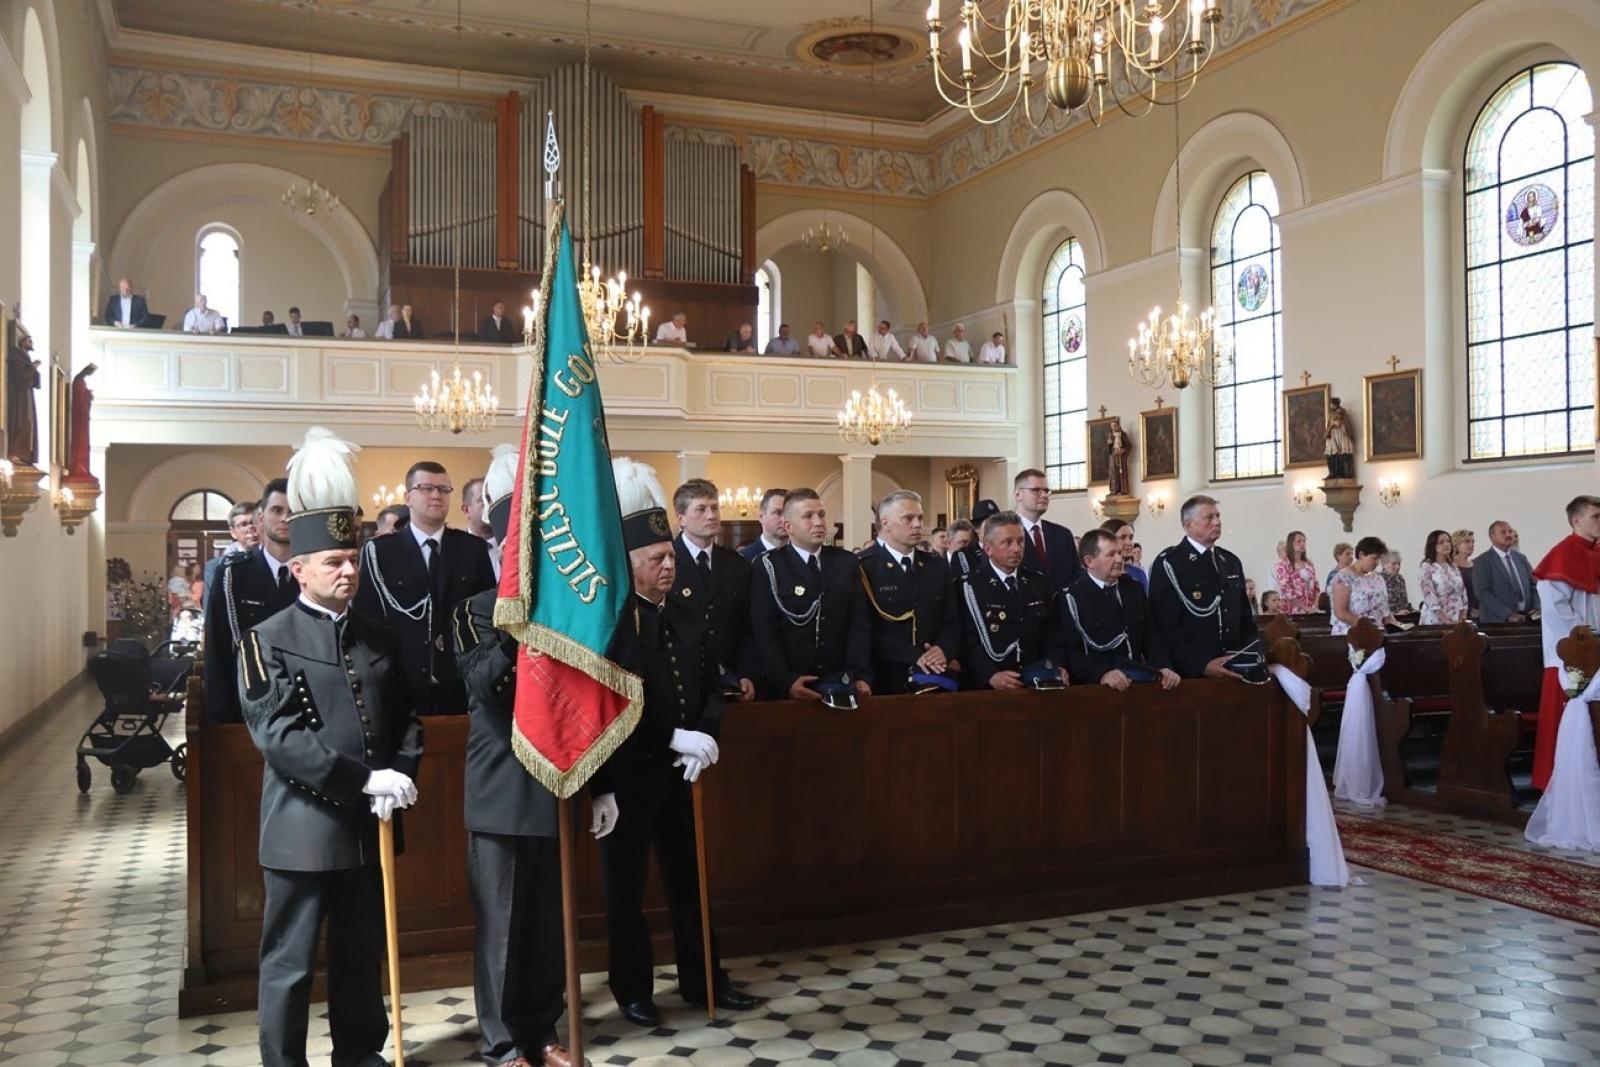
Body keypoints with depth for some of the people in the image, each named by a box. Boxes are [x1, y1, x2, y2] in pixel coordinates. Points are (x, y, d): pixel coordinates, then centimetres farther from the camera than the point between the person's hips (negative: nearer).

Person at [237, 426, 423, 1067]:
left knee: (363, 956, 17)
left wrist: (402, 775, -9)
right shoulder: (268, 641, -8)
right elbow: (280, 737, -18)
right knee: (290, 964, 6)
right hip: (303, 827, -5)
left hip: (371, 824, 6)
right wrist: (366, 780, -24)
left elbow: (407, 718, 11)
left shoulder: (378, 639, 10)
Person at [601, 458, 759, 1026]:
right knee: (626, 884, 9)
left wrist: (705, 737, -9)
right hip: (625, 775, -6)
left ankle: (702, 979, 28)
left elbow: (712, 686, 9)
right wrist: (674, 739, -24)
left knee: (689, 879, 15)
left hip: (679, 773, 6)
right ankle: (632, 989, 23)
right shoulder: (606, 621, -15)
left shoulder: (687, 617, 7)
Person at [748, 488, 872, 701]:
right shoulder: (768, 567, -5)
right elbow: (764, 632, -10)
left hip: (841, 685, 3)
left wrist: (860, 675, -10)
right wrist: (786, 681, -21)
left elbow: (859, 623, 2)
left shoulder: (847, 562, 6)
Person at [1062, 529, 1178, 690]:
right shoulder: (1072, 597, -4)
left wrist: (1163, 666, -4)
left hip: (1138, 672, 6)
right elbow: (1071, 650, -11)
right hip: (1096, 681, -6)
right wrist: (1102, 673, -28)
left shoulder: (1135, 588, 17)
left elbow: (1150, 635, 16)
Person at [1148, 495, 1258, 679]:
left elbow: (1244, 614, 19)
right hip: (1191, 674, -6)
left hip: (1234, 671, 6)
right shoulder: (1168, 563, -10)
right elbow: (1166, 626, -15)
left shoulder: (1231, 562, 13)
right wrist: (1202, 665, -22)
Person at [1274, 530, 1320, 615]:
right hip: (1293, 612, -5)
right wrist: (1304, 607, -16)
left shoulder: (1309, 564, 14)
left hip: (1310, 611, 6)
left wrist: (1315, 605, 0)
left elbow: (1315, 586, 16)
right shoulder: (1283, 564, -6)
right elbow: (1286, 590, -14)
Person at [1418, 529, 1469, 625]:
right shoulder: (1426, 568, -7)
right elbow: (1430, 597, -15)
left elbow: (1462, 593, 11)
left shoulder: (1453, 567, 12)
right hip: (1436, 621, -5)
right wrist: (1446, 620, -22)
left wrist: (1463, 619, -2)